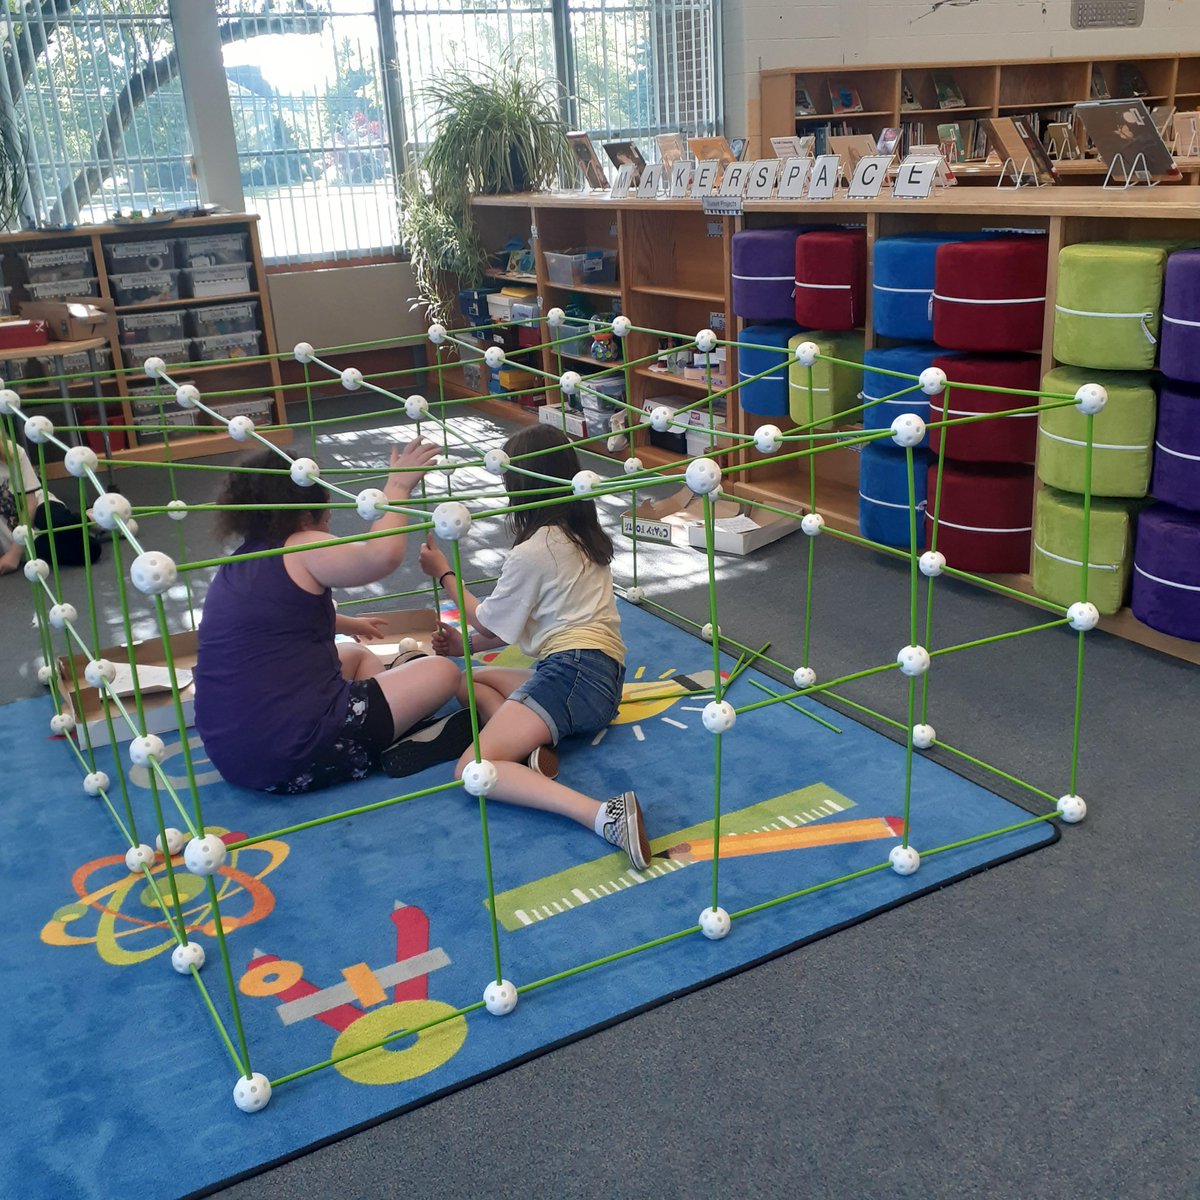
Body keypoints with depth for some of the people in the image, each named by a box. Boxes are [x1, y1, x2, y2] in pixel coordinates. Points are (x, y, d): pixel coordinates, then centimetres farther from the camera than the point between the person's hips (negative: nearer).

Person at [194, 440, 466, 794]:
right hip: (296, 758, -9)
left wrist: (348, 624, 50)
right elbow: (383, 554, -31)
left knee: (357, 654, 33)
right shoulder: (300, 552, -12)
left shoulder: (236, 567, 14)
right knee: (442, 673, 1)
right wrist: (398, 486, -14)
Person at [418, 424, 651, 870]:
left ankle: (605, 816, -39)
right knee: (470, 681, 24)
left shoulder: (532, 552, -8)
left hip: (571, 674, -10)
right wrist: (467, 643, 30)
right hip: (603, 677, 10)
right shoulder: (583, 537, 19)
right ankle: (532, 748, -9)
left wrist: (444, 572, 20)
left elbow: (488, 622, 8)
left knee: (473, 769, -19)